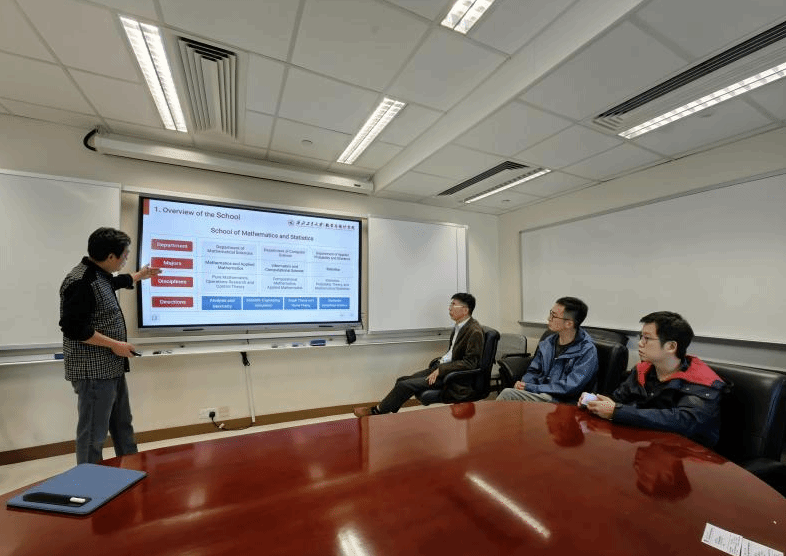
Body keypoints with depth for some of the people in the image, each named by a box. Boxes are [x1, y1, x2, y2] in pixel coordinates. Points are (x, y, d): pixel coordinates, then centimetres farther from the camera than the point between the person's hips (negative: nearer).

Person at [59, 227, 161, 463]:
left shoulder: (100, 275, 9)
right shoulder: (81, 282, -22)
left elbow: (115, 282, 34)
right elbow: (73, 328, -25)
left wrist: (140, 275, 47)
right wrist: (114, 345, -19)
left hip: (111, 368, 11)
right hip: (93, 371, -11)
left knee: (123, 425, 20)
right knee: (93, 433, 2)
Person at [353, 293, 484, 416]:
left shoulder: (474, 332, -17)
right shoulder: (458, 326, 12)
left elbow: (469, 363, -20)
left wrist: (440, 370, -22)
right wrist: (437, 362, 5)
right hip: (441, 366, 9)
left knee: (405, 385, -14)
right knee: (402, 380, 0)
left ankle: (376, 411, 5)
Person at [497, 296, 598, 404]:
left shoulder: (587, 351, -8)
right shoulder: (547, 343, 12)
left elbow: (569, 388, -17)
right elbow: (533, 371, 18)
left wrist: (530, 388, -18)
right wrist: (523, 384, -5)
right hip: (539, 395, 6)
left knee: (507, 394, -28)